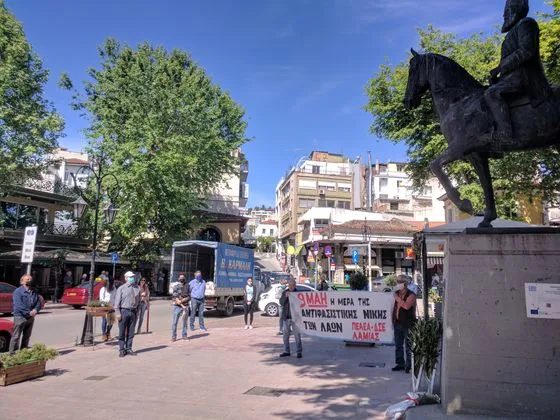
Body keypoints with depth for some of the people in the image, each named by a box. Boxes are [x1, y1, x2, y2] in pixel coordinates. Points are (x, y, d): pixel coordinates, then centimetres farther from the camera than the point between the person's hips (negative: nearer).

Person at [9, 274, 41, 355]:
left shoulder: (34, 292, 11)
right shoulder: (18, 291, -7)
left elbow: (38, 304, 9)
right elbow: (18, 305, -17)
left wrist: (35, 310, -12)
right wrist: (29, 312, -21)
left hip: (30, 317, 6)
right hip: (20, 317, -6)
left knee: (27, 336, 14)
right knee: (16, 336, -3)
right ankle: (12, 353, 2)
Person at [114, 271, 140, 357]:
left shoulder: (137, 288, 8)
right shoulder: (121, 288, -3)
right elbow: (117, 301, -6)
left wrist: (137, 311, 10)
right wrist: (118, 313, -11)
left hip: (133, 311, 4)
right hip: (124, 311, -4)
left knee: (131, 332, 10)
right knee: (122, 332, 3)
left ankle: (128, 349, 20)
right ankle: (122, 350, 12)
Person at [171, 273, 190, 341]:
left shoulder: (187, 287, 7)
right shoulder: (176, 287, -1)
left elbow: (189, 297, 2)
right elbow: (176, 298, -8)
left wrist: (182, 301, -13)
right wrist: (182, 306, -14)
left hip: (185, 306, 3)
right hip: (177, 307, -2)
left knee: (185, 322, 7)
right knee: (175, 322, -2)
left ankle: (184, 335, 16)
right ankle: (173, 336, 6)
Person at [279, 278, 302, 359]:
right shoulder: (284, 292, 7)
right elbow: (281, 303, -1)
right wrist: (286, 296, -17)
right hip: (286, 317, 3)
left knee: (297, 335, -3)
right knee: (286, 335, 11)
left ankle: (299, 352, 6)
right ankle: (286, 351, 21)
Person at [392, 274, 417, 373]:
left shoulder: (411, 295, -9)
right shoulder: (397, 293, 12)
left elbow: (406, 306, -28)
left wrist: (397, 298, -20)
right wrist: (393, 319, 17)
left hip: (408, 324, -7)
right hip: (398, 323, 7)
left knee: (408, 346, -2)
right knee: (398, 345, 12)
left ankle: (409, 365, 6)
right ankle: (400, 363, 21)